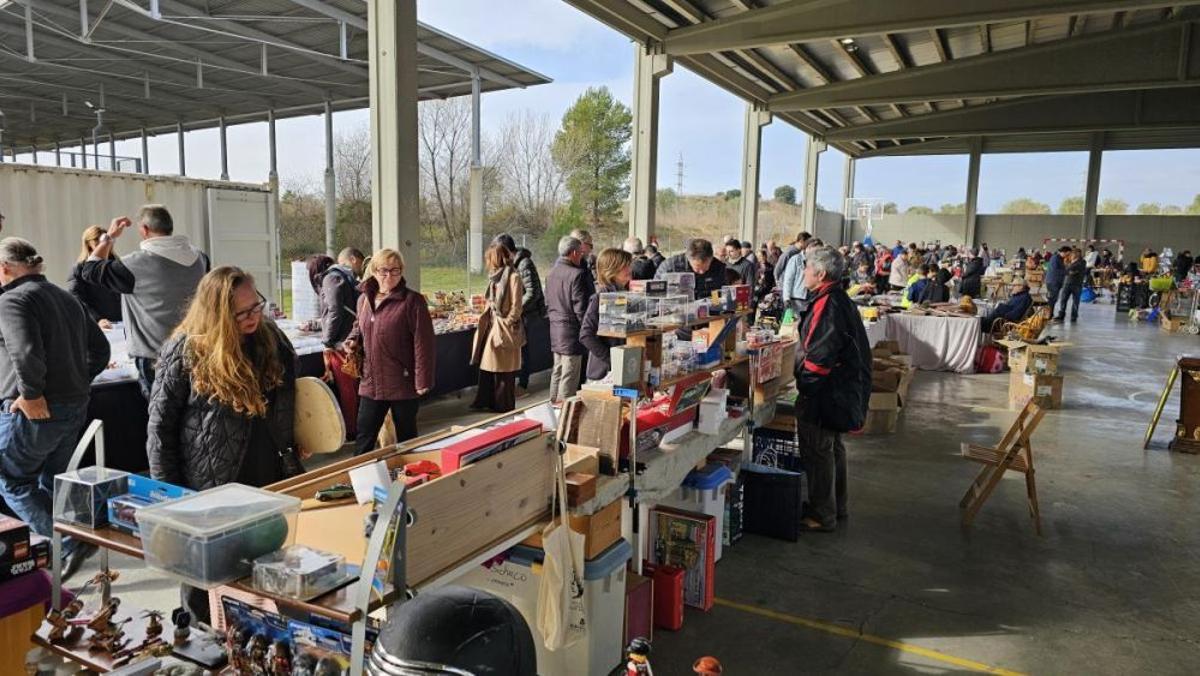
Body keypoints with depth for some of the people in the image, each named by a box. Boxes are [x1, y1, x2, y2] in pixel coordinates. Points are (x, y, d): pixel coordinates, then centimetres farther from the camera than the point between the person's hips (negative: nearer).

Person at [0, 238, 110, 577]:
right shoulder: (67, 298, 15)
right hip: (75, 408, 8)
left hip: (34, 411, -8)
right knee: (52, 483, 19)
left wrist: (31, 393, -18)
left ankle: (69, 543, -5)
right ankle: (73, 543, 20)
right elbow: (99, 349, 18)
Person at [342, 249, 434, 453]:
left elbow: (423, 343, -15)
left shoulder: (412, 301, -12)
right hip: (371, 383, 5)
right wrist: (353, 339, 4)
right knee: (364, 437, 11)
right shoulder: (364, 299, 8)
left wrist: (423, 380, -17)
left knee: (406, 437, 11)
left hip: (403, 383, -5)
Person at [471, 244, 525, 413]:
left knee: (503, 370, 2)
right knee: (487, 365, 12)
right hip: (492, 326, 8)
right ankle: (485, 401, 22)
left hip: (505, 329, -8)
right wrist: (484, 319, 8)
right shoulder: (495, 277, 11)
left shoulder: (513, 277, -14)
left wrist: (505, 324, -12)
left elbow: (516, 308, -15)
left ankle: (504, 406, 14)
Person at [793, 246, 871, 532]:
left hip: (823, 393, -11)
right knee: (832, 446, 21)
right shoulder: (841, 300, 10)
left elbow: (819, 356, -26)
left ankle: (822, 516, 11)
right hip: (843, 389, 11)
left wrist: (804, 387, -15)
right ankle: (836, 506, 35)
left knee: (817, 450, 0)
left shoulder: (827, 305, -23)